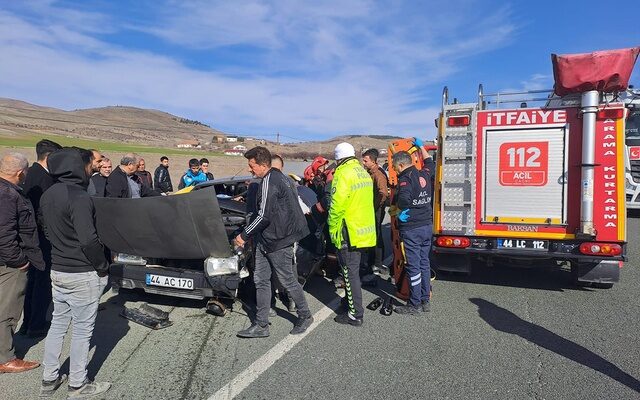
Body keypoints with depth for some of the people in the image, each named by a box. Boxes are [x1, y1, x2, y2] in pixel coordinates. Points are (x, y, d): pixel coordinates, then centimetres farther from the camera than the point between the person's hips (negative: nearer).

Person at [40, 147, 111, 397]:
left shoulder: (48, 195, 7)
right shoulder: (78, 197, -22)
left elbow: (47, 231, 16)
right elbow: (89, 241, -26)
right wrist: (103, 266, -13)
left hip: (57, 271, 9)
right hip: (82, 275, -8)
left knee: (58, 325, 20)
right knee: (82, 331, 5)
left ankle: (49, 379, 33)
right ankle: (78, 386, 19)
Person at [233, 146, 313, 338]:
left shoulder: (269, 182, -18)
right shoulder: (281, 177, 13)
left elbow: (264, 216, -21)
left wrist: (244, 235, -11)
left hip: (277, 240, -10)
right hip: (267, 239, 10)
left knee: (287, 280, 4)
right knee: (261, 280, 10)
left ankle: (305, 316, 24)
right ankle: (261, 325, 17)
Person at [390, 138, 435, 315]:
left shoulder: (405, 179, -16)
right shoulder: (424, 174, 8)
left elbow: (404, 200, -32)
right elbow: (429, 161, 30)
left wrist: (395, 211, -13)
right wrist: (421, 146, 40)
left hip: (411, 228, -8)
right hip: (427, 225, 8)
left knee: (413, 266, 0)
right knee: (424, 263, 15)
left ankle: (414, 305, 9)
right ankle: (425, 301, 24)